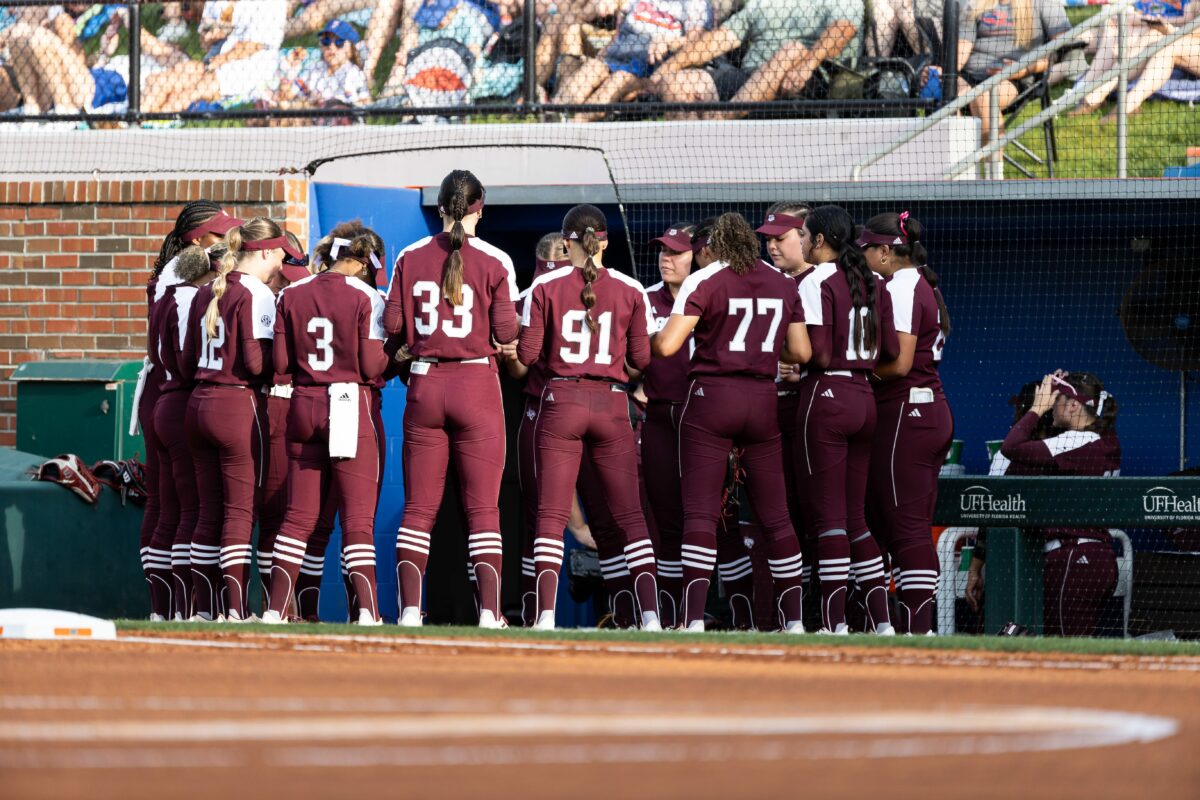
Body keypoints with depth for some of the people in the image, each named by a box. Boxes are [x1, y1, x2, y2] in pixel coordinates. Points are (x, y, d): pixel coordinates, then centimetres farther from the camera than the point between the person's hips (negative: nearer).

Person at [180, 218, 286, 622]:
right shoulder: (255, 293, -10)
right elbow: (257, 362, -17)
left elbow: (186, 363, 12)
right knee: (241, 511, -3)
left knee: (209, 511, 11)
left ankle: (204, 610, 12)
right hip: (239, 405, -7)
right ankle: (236, 610, -6)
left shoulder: (206, 293, 13)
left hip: (198, 404, 7)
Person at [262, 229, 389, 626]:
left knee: (299, 515, 9)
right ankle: (368, 611, -11)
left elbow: (280, 363, 4)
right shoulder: (365, 297, -7)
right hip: (352, 406, -4)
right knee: (358, 518, -3)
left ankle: (274, 609, 5)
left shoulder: (292, 295, 5)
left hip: (304, 407, 4)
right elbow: (372, 366, -9)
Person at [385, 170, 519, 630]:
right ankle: (489, 612, -7)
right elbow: (506, 332, -7)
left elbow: (392, 324, 0)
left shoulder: (411, 257, 1)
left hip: (424, 385, 2)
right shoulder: (494, 262, -6)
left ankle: (409, 608, 1)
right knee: (482, 506, 0)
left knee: (419, 506, 7)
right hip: (476, 383, -2)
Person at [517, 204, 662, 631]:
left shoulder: (545, 287, -3)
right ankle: (650, 614, -3)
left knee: (551, 514, 2)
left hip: (560, 403, -1)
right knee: (630, 514, 5)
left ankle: (546, 615, -8)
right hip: (611, 404, 1)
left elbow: (527, 354, -4)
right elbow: (641, 359, 1)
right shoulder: (631, 291, 1)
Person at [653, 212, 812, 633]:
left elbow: (666, 345, -12)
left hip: (711, 400, -4)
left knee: (700, 512, -6)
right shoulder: (783, 285, 9)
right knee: (775, 515, 8)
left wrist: (648, 336, 10)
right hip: (763, 401, 4)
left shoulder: (703, 282, -4)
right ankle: (793, 618, 7)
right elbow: (801, 352, 9)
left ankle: (694, 618, -17)